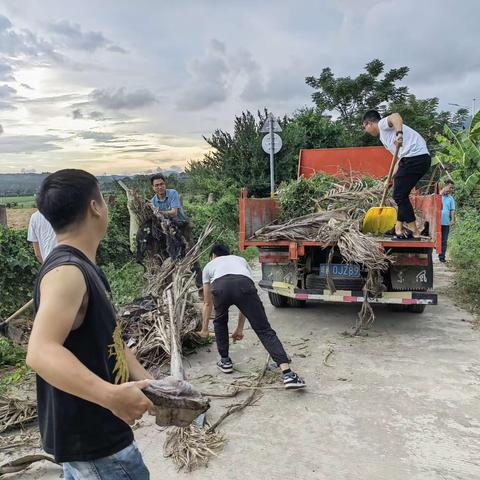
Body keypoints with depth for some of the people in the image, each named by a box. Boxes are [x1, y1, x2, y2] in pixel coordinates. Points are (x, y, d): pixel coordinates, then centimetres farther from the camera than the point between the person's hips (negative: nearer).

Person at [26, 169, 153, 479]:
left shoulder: (83, 268, 8)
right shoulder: (66, 272, -25)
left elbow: (110, 338, 12)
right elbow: (40, 353, -39)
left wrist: (148, 384, 4)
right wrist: (111, 395, -45)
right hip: (93, 441, -10)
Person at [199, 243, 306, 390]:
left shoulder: (209, 265, 41)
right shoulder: (241, 260, 44)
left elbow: (207, 303, 45)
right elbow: (245, 300, 43)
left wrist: (204, 329, 59)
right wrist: (240, 328, 51)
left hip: (220, 286, 0)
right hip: (244, 285, 1)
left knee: (220, 322, 32)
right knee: (264, 329, 3)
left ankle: (225, 361, 38)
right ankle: (287, 374, -9)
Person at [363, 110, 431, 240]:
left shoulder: (383, 123, 4)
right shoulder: (383, 137, 30)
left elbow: (395, 116, -20)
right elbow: (399, 158, 28)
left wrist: (399, 133, -37)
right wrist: (391, 177, 25)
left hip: (415, 155, -10)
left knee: (400, 195, -6)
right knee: (401, 195, 17)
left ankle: (414, 232, -2)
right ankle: (399, 229, 21)